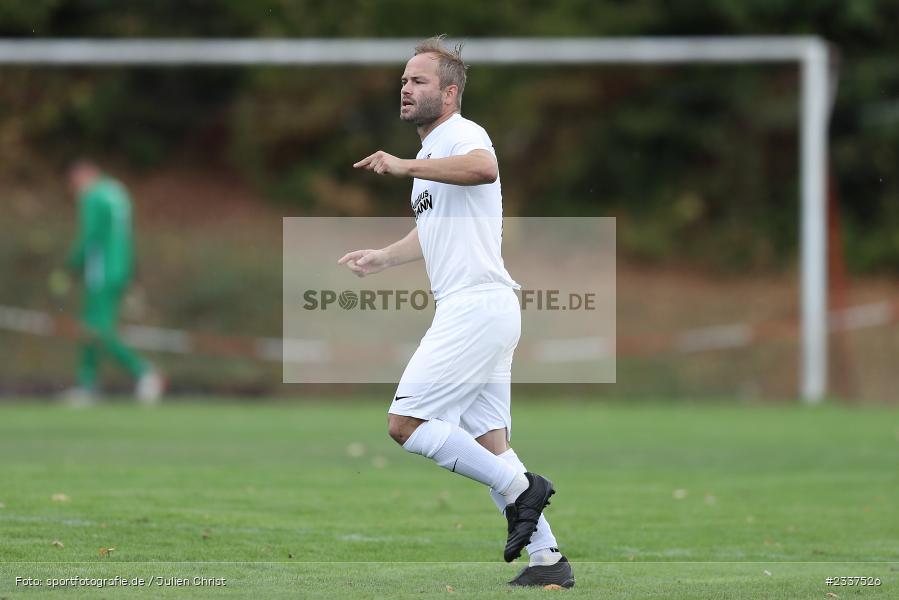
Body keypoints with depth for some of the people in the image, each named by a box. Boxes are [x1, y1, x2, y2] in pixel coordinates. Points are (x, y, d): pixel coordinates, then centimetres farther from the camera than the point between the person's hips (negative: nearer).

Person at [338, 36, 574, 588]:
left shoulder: (461, 135, -10)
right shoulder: (434, 152, 22)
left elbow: (484, 169, -37)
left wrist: (406, 167, -39)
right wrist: (382, 258, 32)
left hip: (476, 308, -10)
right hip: (488, 313, 10)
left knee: (405, 424, -12)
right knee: (487, 444, 9)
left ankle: (519, 486, -7)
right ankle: (547, 559, 9)